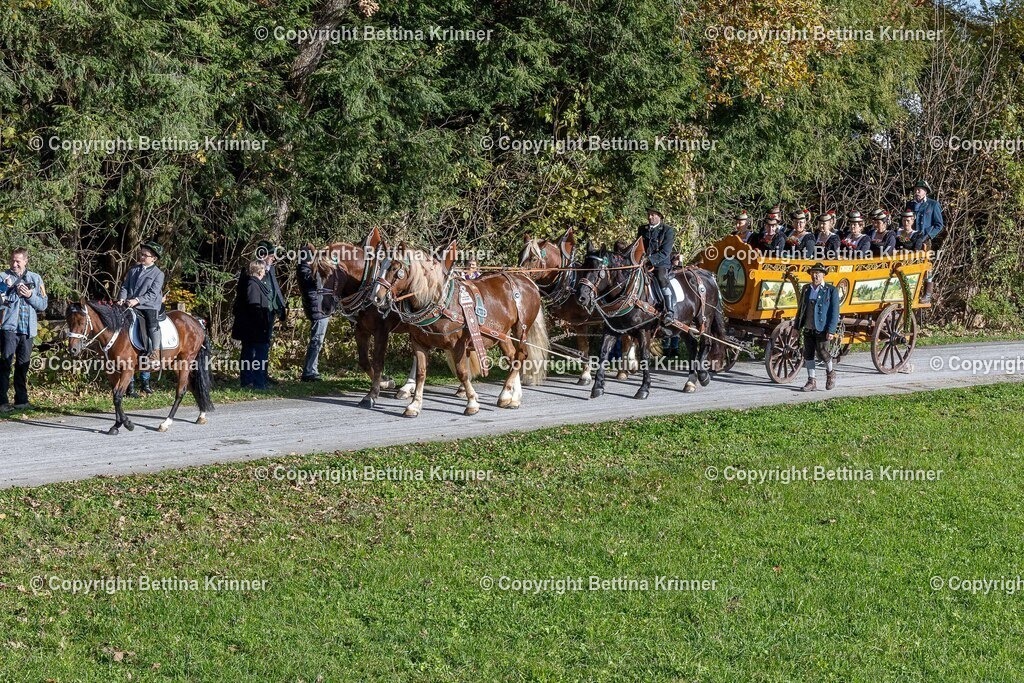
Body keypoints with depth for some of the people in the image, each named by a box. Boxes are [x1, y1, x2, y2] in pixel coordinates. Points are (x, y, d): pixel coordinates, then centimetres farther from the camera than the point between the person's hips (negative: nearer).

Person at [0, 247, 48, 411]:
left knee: (23, 366, 11)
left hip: (28, 329, 4)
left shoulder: (35, 279, 8)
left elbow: (43, 305, 5)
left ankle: (21, 400, 18)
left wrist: (30, 295, -10)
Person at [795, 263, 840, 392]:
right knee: (808, 354, 3)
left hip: (822, 329, -5)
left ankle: (830, 373, 19)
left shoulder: (831, 290, -3)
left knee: (822, 352, -9)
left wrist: (831, 330, -14)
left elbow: (834, 312, -6)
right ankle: (811, 381, 10)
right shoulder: (806, 289, 12)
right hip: (808, 328, 5)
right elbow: (801, 308, 17)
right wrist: (797, 326, 14)